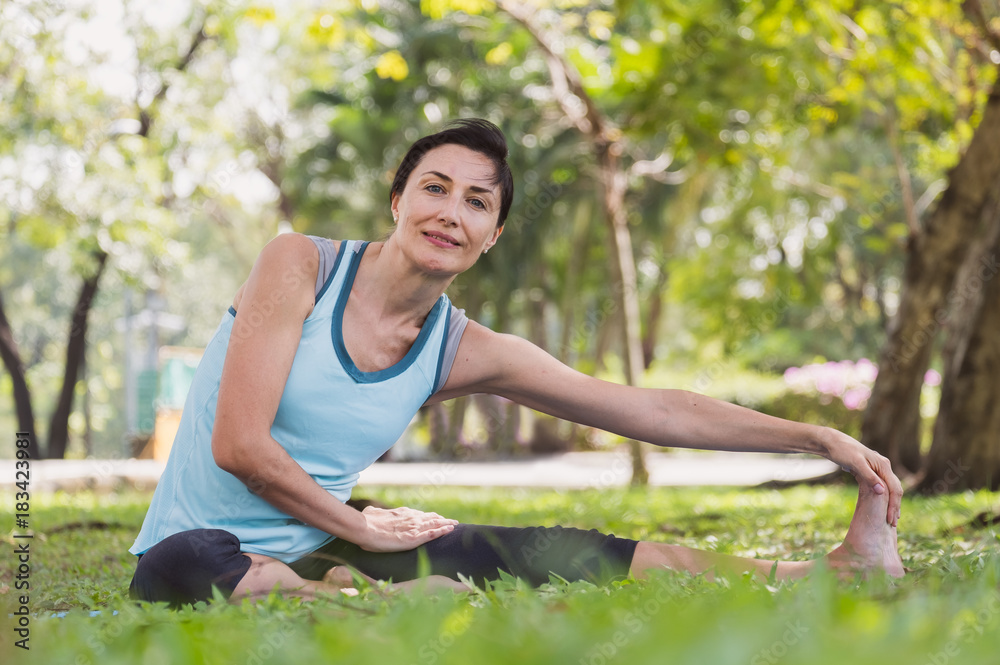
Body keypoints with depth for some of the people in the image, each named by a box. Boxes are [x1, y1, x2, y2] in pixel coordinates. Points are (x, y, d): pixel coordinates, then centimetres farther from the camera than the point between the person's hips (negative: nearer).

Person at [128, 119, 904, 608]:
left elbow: (656, 410, 1)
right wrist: (360, 528, -9)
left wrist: (819, 438, 0)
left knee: (559, 555, -3)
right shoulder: (300, 265, -13)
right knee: (181, 571, -44)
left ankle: (831, 573, 3)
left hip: (315, 550, 4)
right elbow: (239, 445, -19)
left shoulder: (465, 351, 0)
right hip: (210, 546, -4)